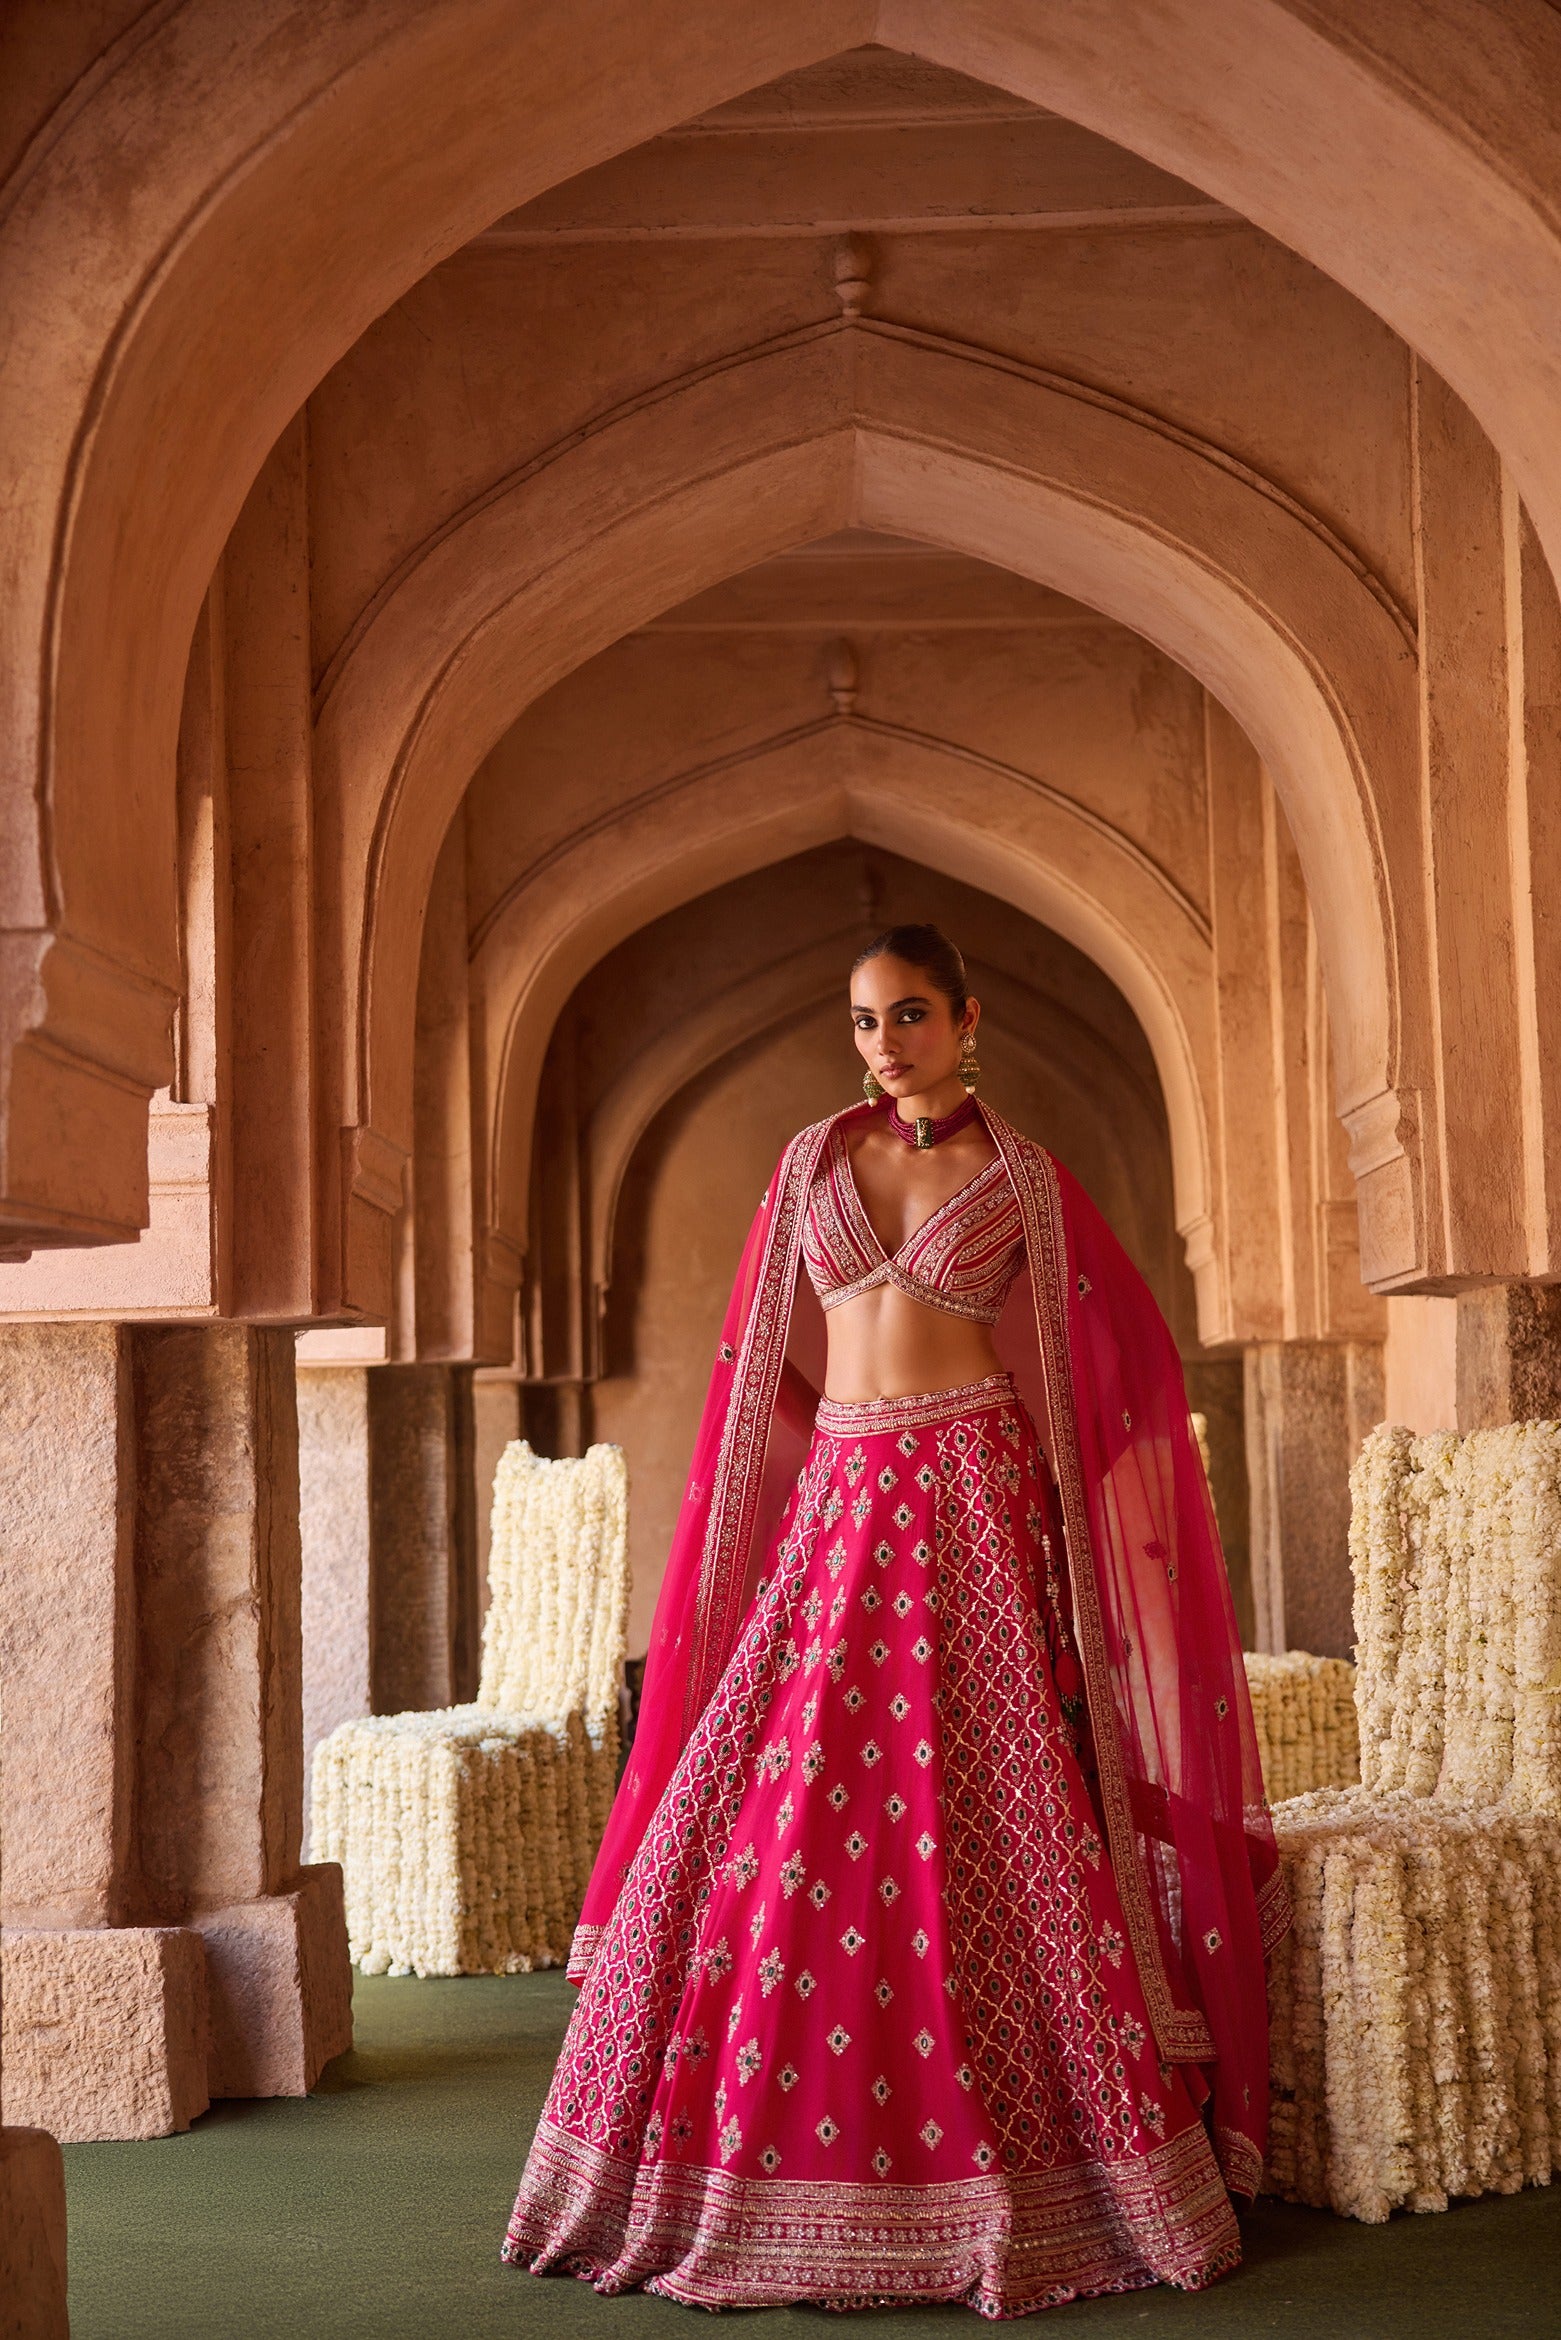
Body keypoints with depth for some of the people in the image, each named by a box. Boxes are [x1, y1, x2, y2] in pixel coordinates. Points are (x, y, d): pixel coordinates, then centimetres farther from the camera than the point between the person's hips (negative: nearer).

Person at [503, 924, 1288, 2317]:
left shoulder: (1022, 1178, 5)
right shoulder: (812, 1161, 12)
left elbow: (1131, 1353, 10)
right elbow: (761, 1356, 16)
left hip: (976, 1509, -3)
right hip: (836, 1508, 3)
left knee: (986, 1831, -6)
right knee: (773, 1823, -2)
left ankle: (1030, 2189, 2)